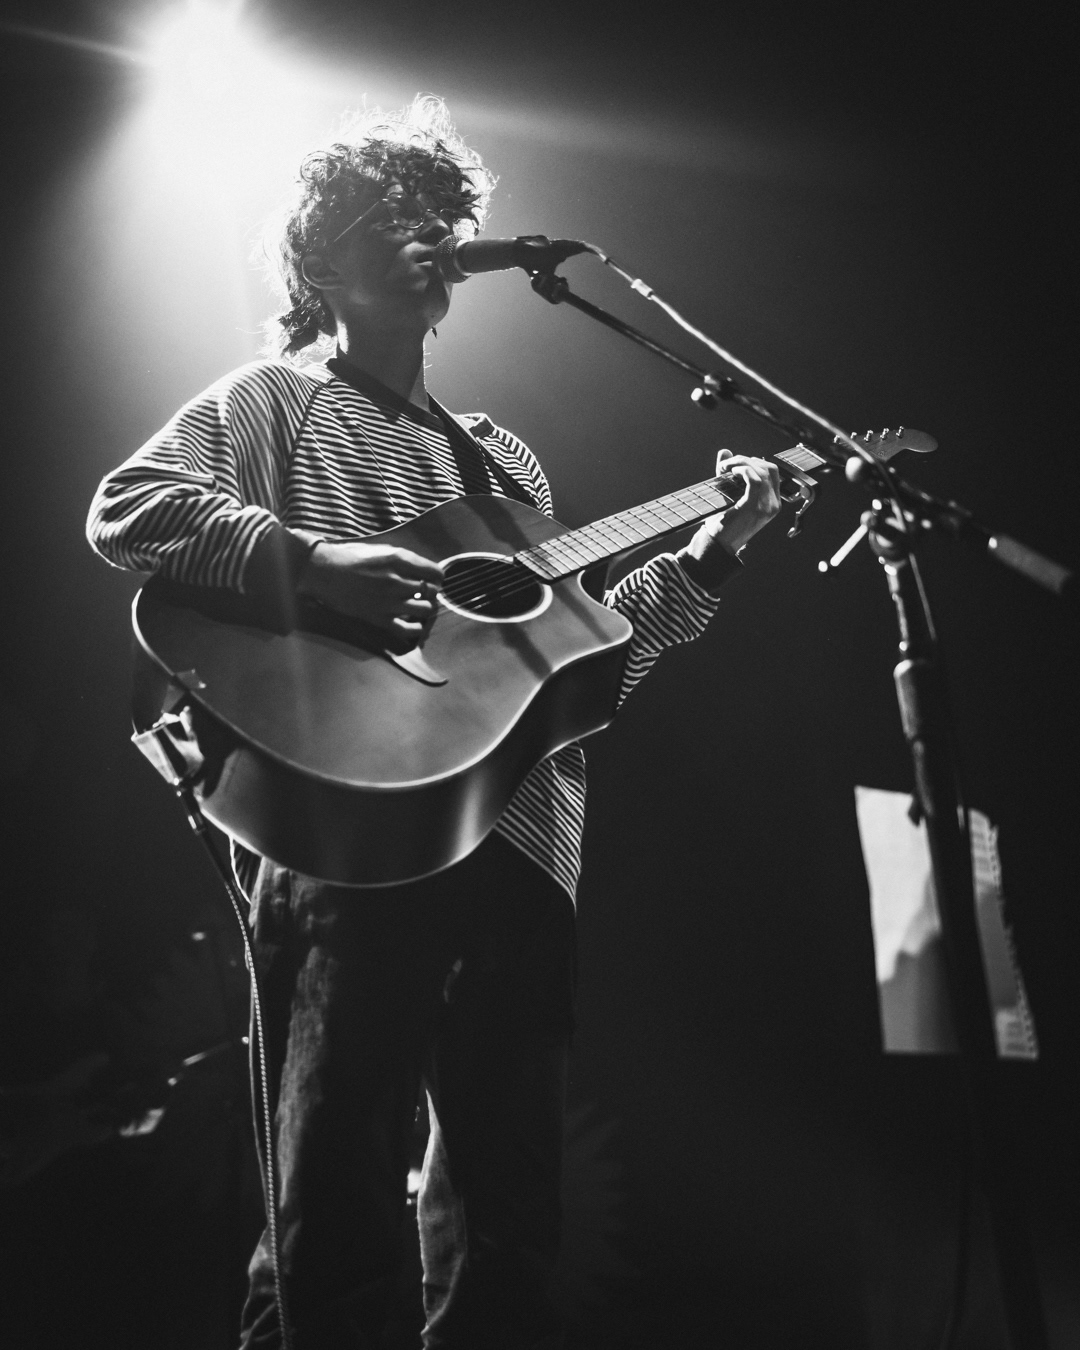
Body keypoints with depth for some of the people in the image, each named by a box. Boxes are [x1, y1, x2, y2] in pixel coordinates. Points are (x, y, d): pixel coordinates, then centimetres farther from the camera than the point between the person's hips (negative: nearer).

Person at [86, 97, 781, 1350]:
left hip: (518, 853, 6)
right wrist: (314, 563, -18)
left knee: (508, 1222, 8)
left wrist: (706, 556, 15)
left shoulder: (500, 458, 27)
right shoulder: (271, 400, 10)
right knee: (335, 1214, -9)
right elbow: (125, 507, -7)